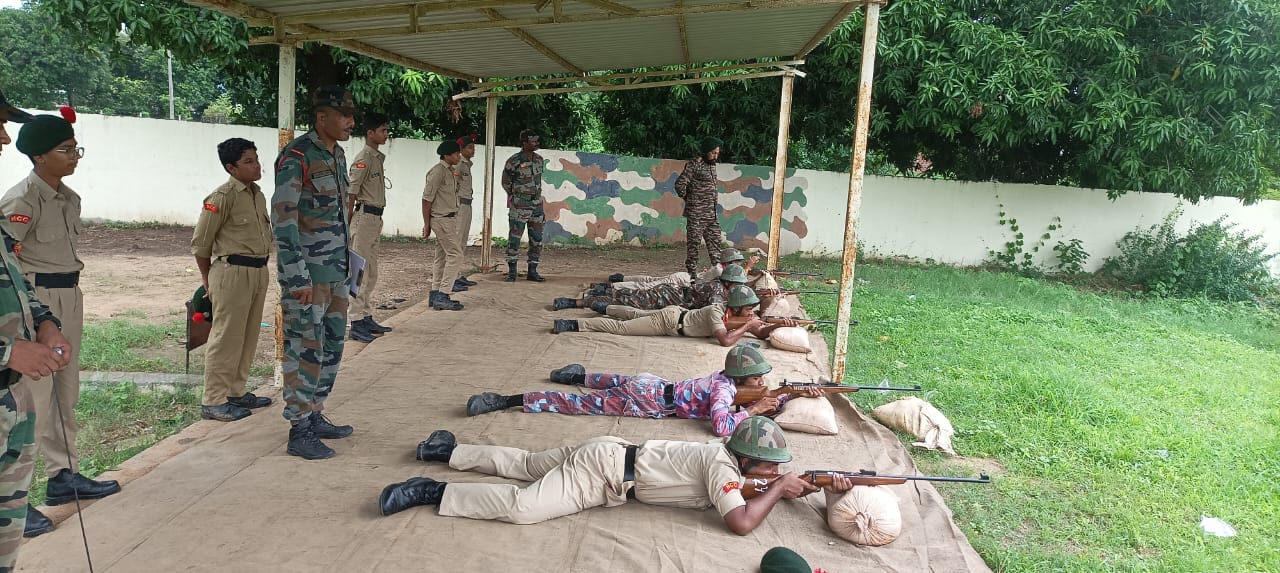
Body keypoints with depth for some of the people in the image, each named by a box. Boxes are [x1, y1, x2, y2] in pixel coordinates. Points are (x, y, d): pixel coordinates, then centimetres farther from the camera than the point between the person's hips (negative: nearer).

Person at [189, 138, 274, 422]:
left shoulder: (258, 195, 12)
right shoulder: (223, 197, -13)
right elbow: (200, 242, -8)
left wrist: (260, 268, 16)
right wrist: (208, 280, 1)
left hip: (259, 271, 8)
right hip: (232, 272, -8)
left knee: (248, 337, 15)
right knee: (226, 338, -2)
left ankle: (236, 392, 27)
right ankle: (214, 401, 7)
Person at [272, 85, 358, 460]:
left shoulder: (337, 154, 12)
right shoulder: (297, 157, -15)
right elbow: (283, 220, -18)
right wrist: (297, 279, -21)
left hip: (336, 269, 9)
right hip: (307, 272, -9)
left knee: (332, 344, 14)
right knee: (306, 347, -3)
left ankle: (314, 415, 27)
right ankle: (299, 431, 7)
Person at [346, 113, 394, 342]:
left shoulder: (378, 157, 15)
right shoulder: (364, 158, -13)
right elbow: (351, 192, -16)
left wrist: (377, 221, 13)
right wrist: (350, 223, -16)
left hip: (376, 218, 10)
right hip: (364, 216, -10)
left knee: (371, 273, 14)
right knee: (360, 272, -7)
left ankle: (367, 317, 23)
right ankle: (356, 323, -3)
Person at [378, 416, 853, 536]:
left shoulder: (727, 455, 6)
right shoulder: (720, 464, -19)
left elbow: (759, 487, 22)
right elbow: (741, 522, -29)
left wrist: (817, 488, 7)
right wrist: (777, 490, -13)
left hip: (609, 455, 9)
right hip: (605, 469, -9)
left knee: (524, 465, 21)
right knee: (522, 507, -17)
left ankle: (450, 451, 31)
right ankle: (430, 492, -11)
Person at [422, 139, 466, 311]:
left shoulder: (450, 171, 14)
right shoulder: (438, 172, -15)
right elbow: (427, 199, -15)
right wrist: (426, 224, -12)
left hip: (449, 218, 10)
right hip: (442, 219, -10)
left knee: (442, 256, 12)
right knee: (455, 255, -10)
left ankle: (435, 294, 18)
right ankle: (442, 296, -9)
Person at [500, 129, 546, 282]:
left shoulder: (539, 159, 7)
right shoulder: (514, 161, -11)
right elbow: (505, 183, 1)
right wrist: (517, 197, 9)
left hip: (537, 205, 5)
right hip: (519, 207, -5)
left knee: (536, 239, 6)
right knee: (514, 238, -2)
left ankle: (532, 271, 14)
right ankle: (511, 272, 7)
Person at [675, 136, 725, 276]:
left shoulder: (712, 165, 14)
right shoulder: (694, 164, -12)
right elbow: (680, 184, -17)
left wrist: (715, 200, 15)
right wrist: (688, 199, -4)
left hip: (712, 213, 8)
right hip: (696, 214, -8)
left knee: (715, 241, 9)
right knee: (693, 243, -1)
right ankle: (691, 272, 5)